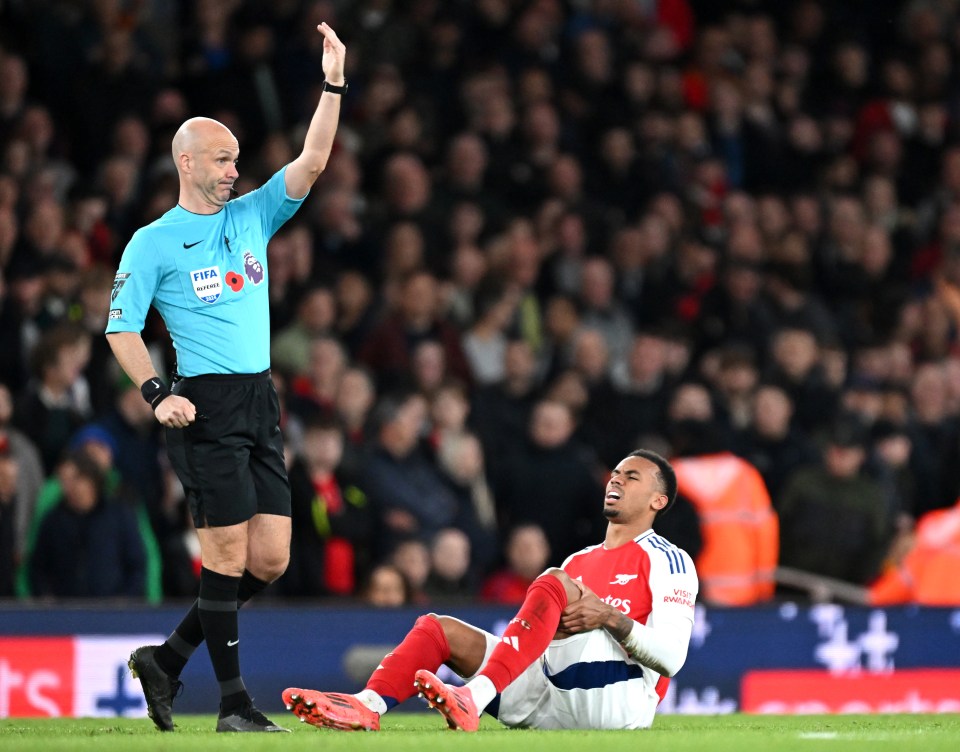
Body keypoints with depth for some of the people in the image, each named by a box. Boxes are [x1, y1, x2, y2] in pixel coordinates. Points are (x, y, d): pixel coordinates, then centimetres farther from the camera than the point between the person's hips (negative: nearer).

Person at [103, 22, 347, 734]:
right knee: (228, 554, -8)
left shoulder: (252, 216, 15)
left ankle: (168, 658, 16)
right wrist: (158, 395, -12)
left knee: (270, 558, 3)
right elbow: (121, 326, 0)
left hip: (261, 403, 6)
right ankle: (234, 702, -2)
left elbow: (311, 163, 7)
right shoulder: (153, 242, 0)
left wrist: (334, 83, -2)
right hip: (206, 405, -6)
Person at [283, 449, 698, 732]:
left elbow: (671, 656, -7)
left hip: (620, 698, -8)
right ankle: (367, 706, -31)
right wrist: (546, 625, -2)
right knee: (438, 627, -1)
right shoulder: (578, 561, 29)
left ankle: (473, 699, -43)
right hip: (552, 691, 8)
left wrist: (610, 617, -19)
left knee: (552, 582, -26)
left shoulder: (668, 560, 6)